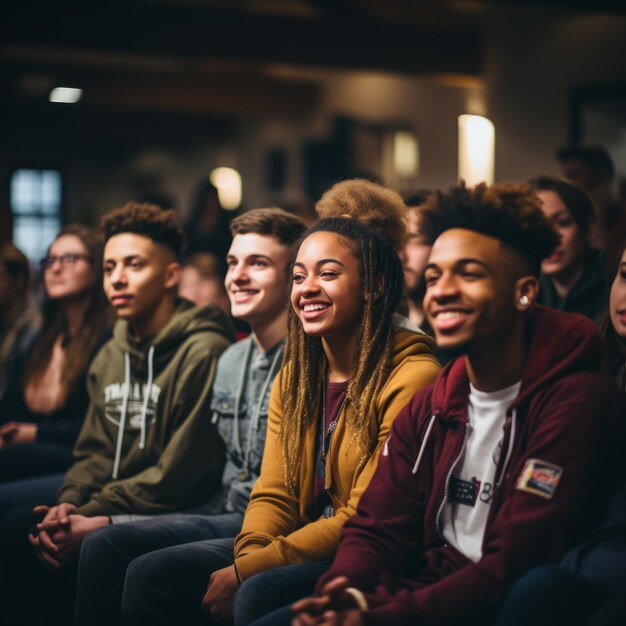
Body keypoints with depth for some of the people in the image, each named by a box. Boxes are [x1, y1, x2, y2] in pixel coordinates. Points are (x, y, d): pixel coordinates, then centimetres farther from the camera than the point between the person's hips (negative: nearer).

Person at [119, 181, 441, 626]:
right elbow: (274, 494, 8)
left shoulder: (410, 379, -15)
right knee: (152, 575, -5)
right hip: (305, 548, 7)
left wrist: (246, 572, -18)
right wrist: (248, 557, -13)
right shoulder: (295, 375, 11)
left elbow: (366, 520, -17)